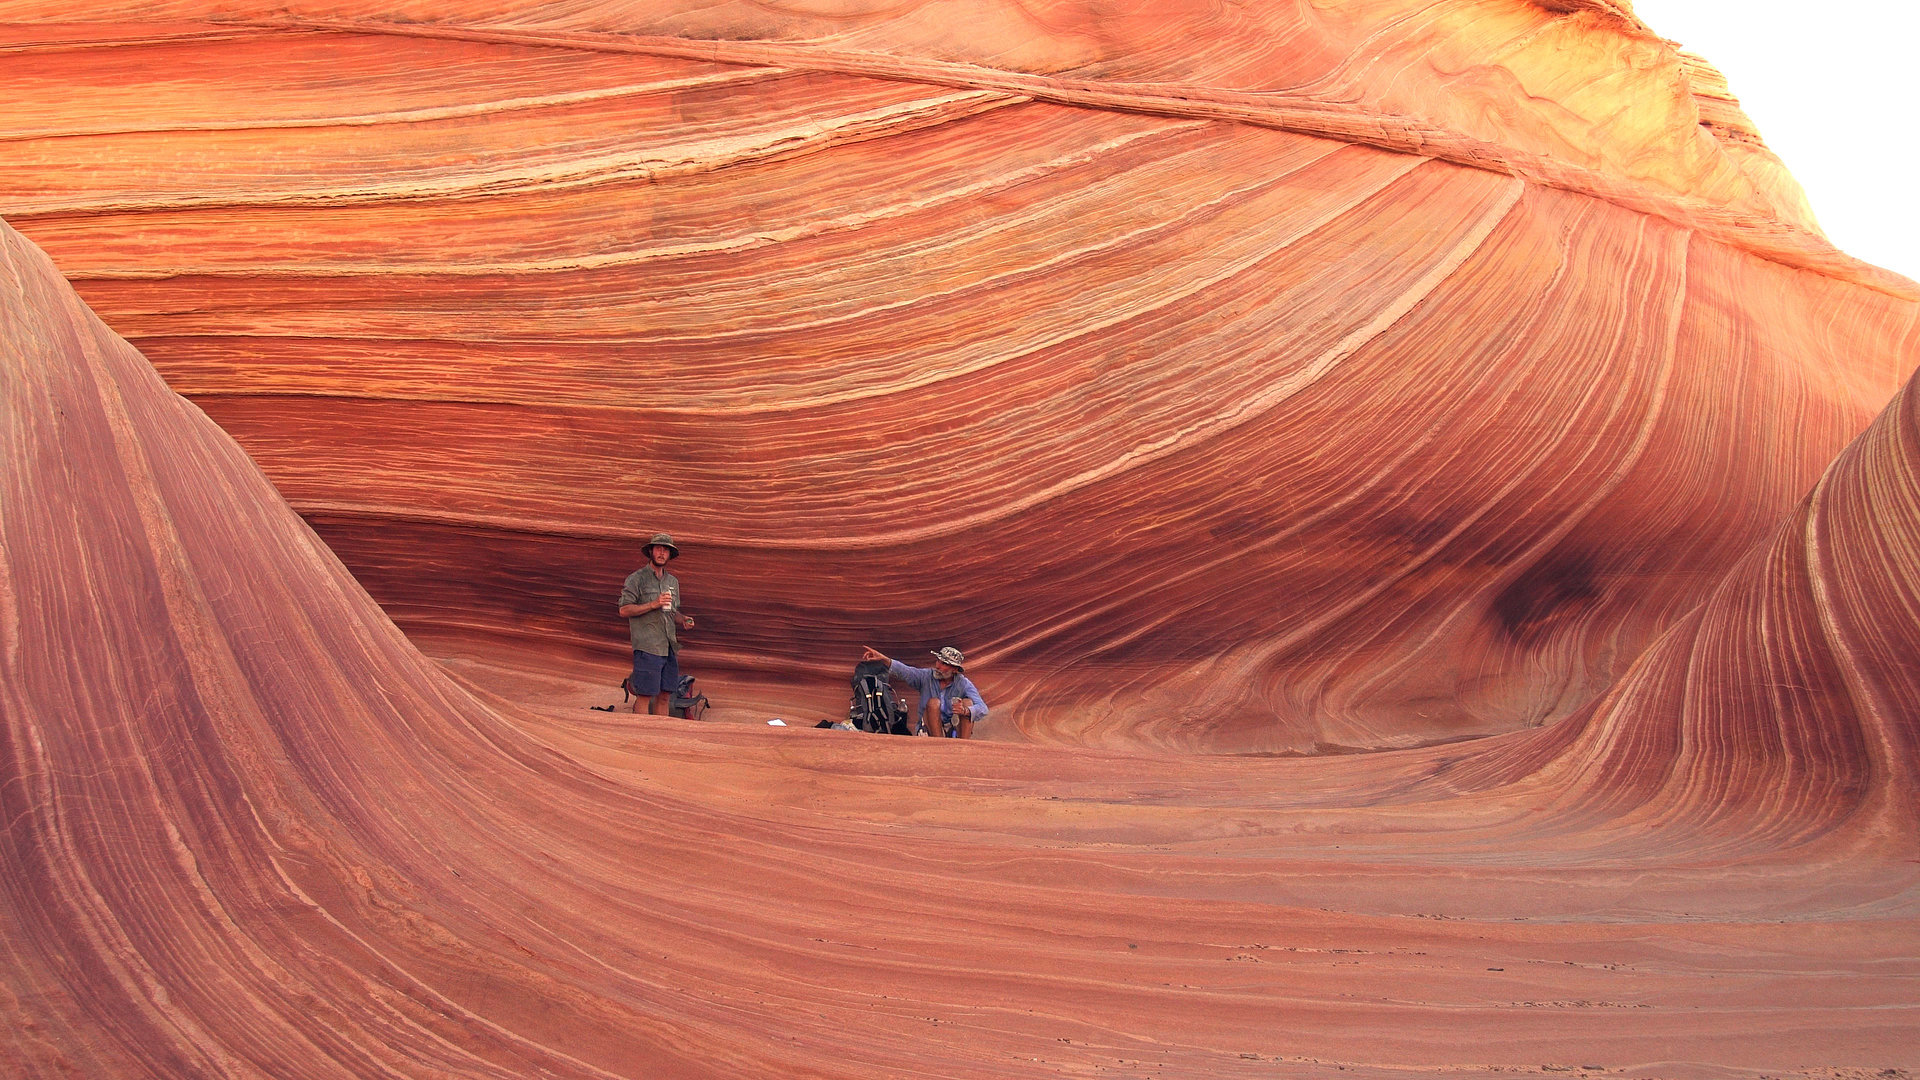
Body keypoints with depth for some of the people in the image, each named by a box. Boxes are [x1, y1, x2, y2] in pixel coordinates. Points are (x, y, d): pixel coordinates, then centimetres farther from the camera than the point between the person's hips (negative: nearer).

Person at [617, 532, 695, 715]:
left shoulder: (673, 581, 18)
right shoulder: (636, 579, -2)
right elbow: (624, 609, -8)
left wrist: (683, 620, 4)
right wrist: (653, 605, -16)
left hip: (669, 647, 6)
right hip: (647, 647, -6)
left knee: (665, 695, 6)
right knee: (645, 695, -7)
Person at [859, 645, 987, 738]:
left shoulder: (964, 684, -4)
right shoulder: (926, 676, 1)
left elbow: (982, 709, -17)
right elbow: (904, 671, -16)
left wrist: (965, 711, -41)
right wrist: (883, 659, -34)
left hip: (955, 730, 0)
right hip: (930, 730, 0)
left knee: (967, 702, -20)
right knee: (933, 702, -24)